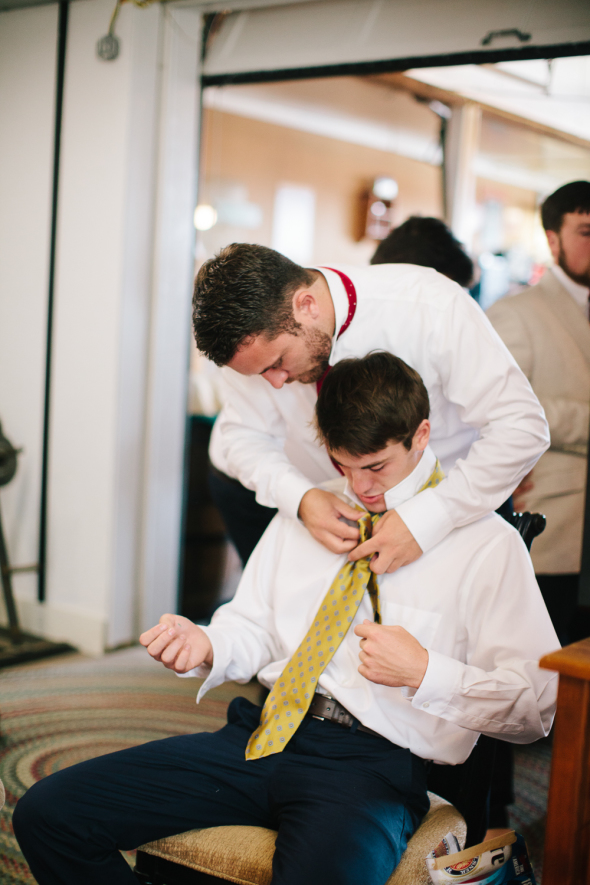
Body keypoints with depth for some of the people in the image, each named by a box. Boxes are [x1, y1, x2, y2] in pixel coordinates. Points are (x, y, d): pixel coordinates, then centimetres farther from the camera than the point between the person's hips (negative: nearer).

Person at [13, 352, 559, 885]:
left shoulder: (487, 544, -1)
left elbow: (537, 707, -2)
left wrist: (423, 672, -15)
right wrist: (204, 646, -1)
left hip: (374, 764, -5)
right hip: (263, 735, 5)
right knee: (48, 812, -8)